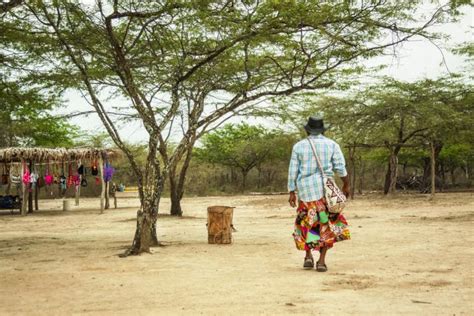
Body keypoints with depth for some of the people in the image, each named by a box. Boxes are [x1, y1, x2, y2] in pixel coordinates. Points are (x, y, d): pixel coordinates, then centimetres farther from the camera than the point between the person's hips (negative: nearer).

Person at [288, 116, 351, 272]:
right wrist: (346, 185, 13)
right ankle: (322, 261, 2)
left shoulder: (299, 146, 3)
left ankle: (308, 257, 15)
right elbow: (340, 168, -1)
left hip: (305, 190, 1)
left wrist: (291, 193, 7)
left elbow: (293, 171, 2)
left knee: (306, 223, 19)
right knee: (327, 225, 8)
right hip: (326, 189, -1)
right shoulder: (332, 144, 2)